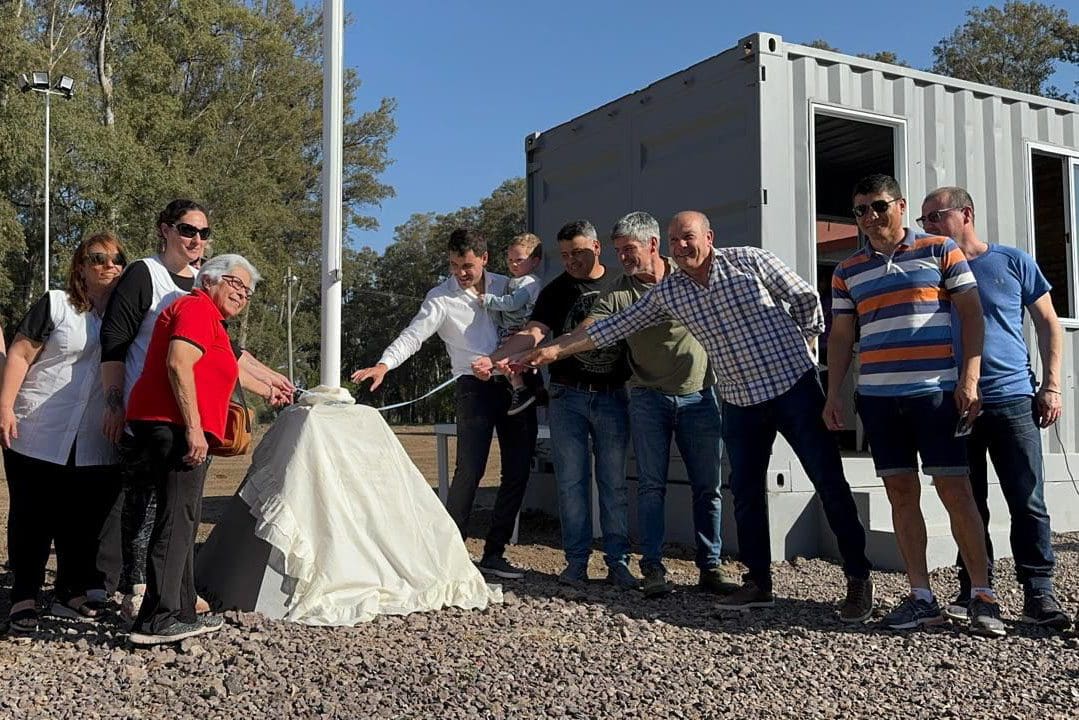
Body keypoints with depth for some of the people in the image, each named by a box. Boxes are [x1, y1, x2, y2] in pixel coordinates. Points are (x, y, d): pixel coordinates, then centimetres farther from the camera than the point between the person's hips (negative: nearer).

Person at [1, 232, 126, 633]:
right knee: (32, 518, 3)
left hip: (96, 446, 4)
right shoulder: (56, 305, 0)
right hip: (39, 436, -3)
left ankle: (71, 592, 20)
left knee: (84, 522, 7)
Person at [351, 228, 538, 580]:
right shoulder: (441, 298, -2)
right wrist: (384, 364, -31)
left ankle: (493, 553, 14)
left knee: (518, 470, 4)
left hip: (516, 383, 5)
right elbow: (414, 334, -14)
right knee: (469, 470, -12)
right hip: (475, 387, -4)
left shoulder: (506, 286, 10)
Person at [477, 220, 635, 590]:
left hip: (612, 396, 0)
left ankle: (618, 561, 9)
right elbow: (534, 333, -11)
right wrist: (496, 357, -28)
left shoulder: (620, 286, 7)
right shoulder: (556, 291, 3)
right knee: (571, 481, 1)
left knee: (614, 483, 3)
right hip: (567, 396, 0)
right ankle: (577, 560, 9)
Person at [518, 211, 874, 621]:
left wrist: (803, 343, 5)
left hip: (794, 384, -4)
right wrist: (554, 350, 1)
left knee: (830, 482, -1)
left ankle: (858, 579, 9)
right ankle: (758, 582, 20)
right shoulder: (667, 294, 3)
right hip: (740, 400, 4)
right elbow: (613, 327, 4)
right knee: (746, 493, 7)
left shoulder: (750, 260, -5)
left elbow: (805, 298, 5)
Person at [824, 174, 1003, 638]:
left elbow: (971, 312, 1)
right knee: (901, 493, 5)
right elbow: (840, 336, 15)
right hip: (876, 397, 4)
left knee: (954, 490, -3)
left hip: (935, 391, -3)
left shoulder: (940, 251, 4)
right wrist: (833, 393, 8)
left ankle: (983, 596, 7)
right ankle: (921, 596, 12)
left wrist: (970, 377, -8)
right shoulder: (847, 272, 13)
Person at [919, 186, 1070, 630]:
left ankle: (1039, 594, 6)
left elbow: (1048, 324, 9)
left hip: (1012, 399, -2)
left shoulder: (1012, 261, 5)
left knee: (1028, 502, -2)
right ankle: (972, 590, 15)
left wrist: (1051, 385, 0)